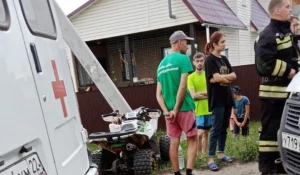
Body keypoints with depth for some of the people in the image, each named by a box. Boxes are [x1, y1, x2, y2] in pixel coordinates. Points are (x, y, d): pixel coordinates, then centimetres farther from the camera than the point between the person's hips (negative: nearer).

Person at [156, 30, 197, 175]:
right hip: (184, 108, -6)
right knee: (192, 140, 7)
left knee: (174, 143, 11)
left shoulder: (161, 64, 13)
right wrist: (176, 109, -12)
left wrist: (166, 111, -2)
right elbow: (183, 86, -16)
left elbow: (158, 94, 6)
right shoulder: (183, 58, -7)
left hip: (169, 111, 6)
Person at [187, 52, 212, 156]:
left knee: (206, 133, 13)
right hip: (198, 110, -4)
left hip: (209, 109, 4)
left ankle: (204, 154, 25)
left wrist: (200, 93, -11)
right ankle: (199, 155, 8)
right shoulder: (191, 77, -5)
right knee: (200, 133, -8)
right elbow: (193, 95, -13)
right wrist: (208, 93, -8)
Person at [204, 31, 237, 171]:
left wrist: (222, 77, -11)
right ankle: (210, 159, 0)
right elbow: (216, 78, -18)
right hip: (217, 99, -7)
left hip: (227, 97, 7)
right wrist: (228, 78, -2)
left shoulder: (224, 59, 14)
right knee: (216, 129, -6)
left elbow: (234, 76, 6)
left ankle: (221, 153, 23)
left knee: (224, 128, 11)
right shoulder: (210, 59, -8)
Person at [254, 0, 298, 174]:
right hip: (273, 91, -10)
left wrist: (295, 69, 6)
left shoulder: (286, 31, 18)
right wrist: (289, 71, -14)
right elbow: (266, 63, -25)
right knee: (270, 129, -3)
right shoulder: (268, 35, -13)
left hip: (287, 89, 10)